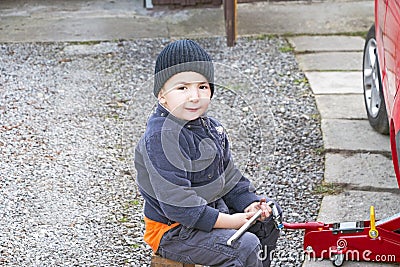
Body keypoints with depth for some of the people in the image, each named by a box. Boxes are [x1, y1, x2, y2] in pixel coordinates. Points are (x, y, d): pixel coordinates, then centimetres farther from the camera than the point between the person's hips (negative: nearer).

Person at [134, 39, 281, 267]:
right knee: (244, 247, -24)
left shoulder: (211, 128, 5)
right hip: (172, 231, -10)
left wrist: (249, 204, -1)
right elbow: (176, 202, -30)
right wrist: (227, 222, -26)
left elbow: (227, 175, 15)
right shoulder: (161, 139, -26)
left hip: (213, 209, 10)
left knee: (268, 218, 18)